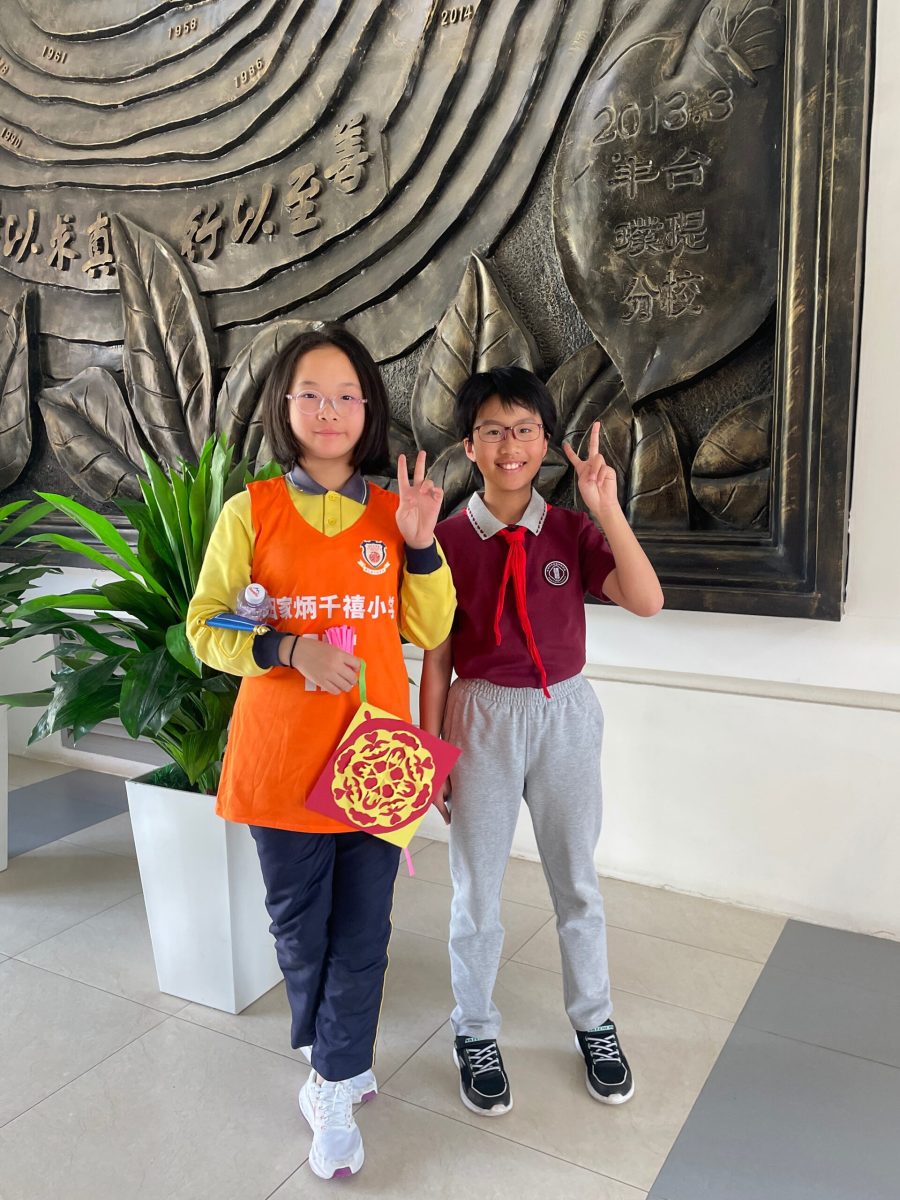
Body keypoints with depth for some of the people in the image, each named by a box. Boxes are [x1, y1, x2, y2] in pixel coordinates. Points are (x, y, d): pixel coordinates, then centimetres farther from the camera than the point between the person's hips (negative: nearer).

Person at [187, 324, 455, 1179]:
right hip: (282, 752, -1)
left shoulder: (392, 511, 3)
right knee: (299, 923, 14)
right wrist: (290, 651, -19)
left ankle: (335, 1093, 31)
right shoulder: (251, 511, -2)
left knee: (361, 929, 9)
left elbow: (428, 631, 3)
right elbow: (205, 628, -2)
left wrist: (421, 543, -11)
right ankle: (336, 1055, 41)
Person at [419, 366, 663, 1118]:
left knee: (577, 881, 17)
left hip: (566, 715, 1)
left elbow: (646, 602, -18)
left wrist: (608, 509, -26)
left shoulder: (573, 532, -4)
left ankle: (594, 1024, 40)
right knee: (477, 888, 12)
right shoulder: (448, 540, -7)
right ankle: (475, 1035, 35)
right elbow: (437, 657, -3)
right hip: (481, 717, -1)